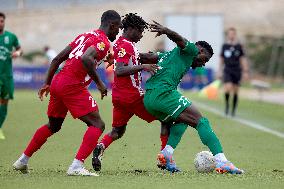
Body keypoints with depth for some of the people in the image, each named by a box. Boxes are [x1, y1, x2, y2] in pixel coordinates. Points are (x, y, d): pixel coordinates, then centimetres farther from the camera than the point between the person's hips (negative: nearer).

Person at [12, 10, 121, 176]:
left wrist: (48, 83, 28)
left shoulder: (84, 36, 21)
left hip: (57, 82, 9)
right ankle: (77, 166, -19)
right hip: (73, 86, -9)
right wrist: (99, 83, -16)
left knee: (53, 126, 27)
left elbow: (57, 59, 21)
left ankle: (23, 161, 32)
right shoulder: (103, 42, -6)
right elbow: (86, 58, -26)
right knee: (97, 125, -6)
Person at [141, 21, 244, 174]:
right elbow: (179, 39, -13)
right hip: (163, 92, -9)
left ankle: (167, 153, 5)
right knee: (201, 121, -9)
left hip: (148, 99, 9)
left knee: (183, 120, 28)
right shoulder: (190, 50, 9)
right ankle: (221, 162, -21)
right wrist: (165, 31, -31)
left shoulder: (169, 54, 34)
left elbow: (146, 57, 25)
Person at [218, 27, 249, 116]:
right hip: (227, 71, -1)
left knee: (235, 91, 3)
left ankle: (233, 110, 15)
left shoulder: (239, 46, 3)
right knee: (228, 88, -20)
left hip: (237, 71, 1)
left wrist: (245, 72, 2)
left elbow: (243, 59, 6)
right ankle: (227, 104, 4)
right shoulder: (224, 46, 4)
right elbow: (221, 60, 12)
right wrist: (220, 71, 11)